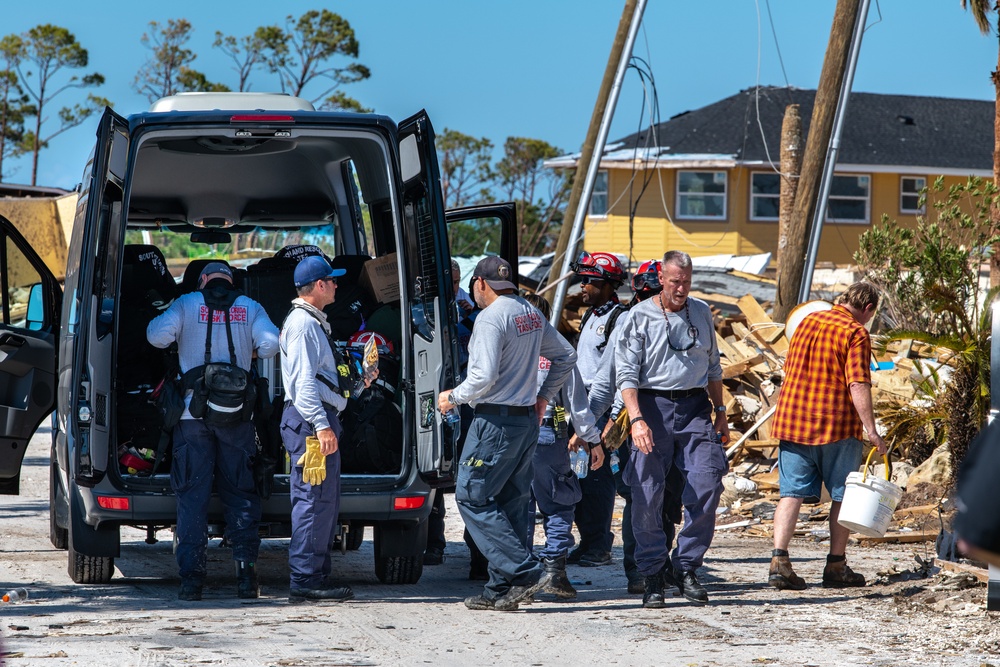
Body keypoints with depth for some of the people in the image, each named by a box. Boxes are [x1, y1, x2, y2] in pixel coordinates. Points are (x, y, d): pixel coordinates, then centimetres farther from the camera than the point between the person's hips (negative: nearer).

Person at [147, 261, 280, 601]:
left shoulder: (186, 303, 5)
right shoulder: (249, 307, 9)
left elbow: (157, 335, -10)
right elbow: (271, 343, -5)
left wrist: (179, 341, 12)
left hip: (193, 413, -1)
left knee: (192, 495, 1)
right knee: (240, 493, 8)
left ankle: (192, 576, -5)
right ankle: (246, 570, 0)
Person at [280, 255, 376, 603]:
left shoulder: (313, 322, 22)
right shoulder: (303, 324, -12)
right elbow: (304, 381, -20)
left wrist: (357, 382, 28)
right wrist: (321, 425, -26)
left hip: (319, 420, 11)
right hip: (310, 420, -11)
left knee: (325, 502, 12)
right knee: (314, 500, -11)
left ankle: (317, 575, 16)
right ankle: (304, 580, -11)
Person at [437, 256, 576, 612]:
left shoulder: (491, 317, -14)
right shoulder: (532, 314, 12)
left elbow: (484, 377, -21)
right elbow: (566, 356, 22)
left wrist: (454, 397, -5)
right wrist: (544, 396, 26)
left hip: (496, 421, -9)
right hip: (528, 420, 9)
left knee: (471, 497, -4)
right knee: (509, 503, 10)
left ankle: (525, 572, -11)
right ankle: (501, 589, 10)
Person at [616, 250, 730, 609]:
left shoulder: (701, 313, 12)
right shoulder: (639, 317, -1)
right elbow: (627, 374, -5)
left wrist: (720, 411, 17)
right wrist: (636, 419, -17)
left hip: (695, 408, 3)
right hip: (653, 407, -3)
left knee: (706, 487, -9)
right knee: (647, 495, -3)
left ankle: (686, 566, 4)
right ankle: (652, 574, 9)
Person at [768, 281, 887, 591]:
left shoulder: (806, 322, 10)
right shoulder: (855, 334, -10)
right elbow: (858, 386, -19)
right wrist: (872, 431, -19)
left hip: (792, 422, 5)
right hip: (837, 426, -5)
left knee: (792, 494, 5)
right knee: (843, 496, 9)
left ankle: (779, 561, -8)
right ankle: (836, 567, 12)